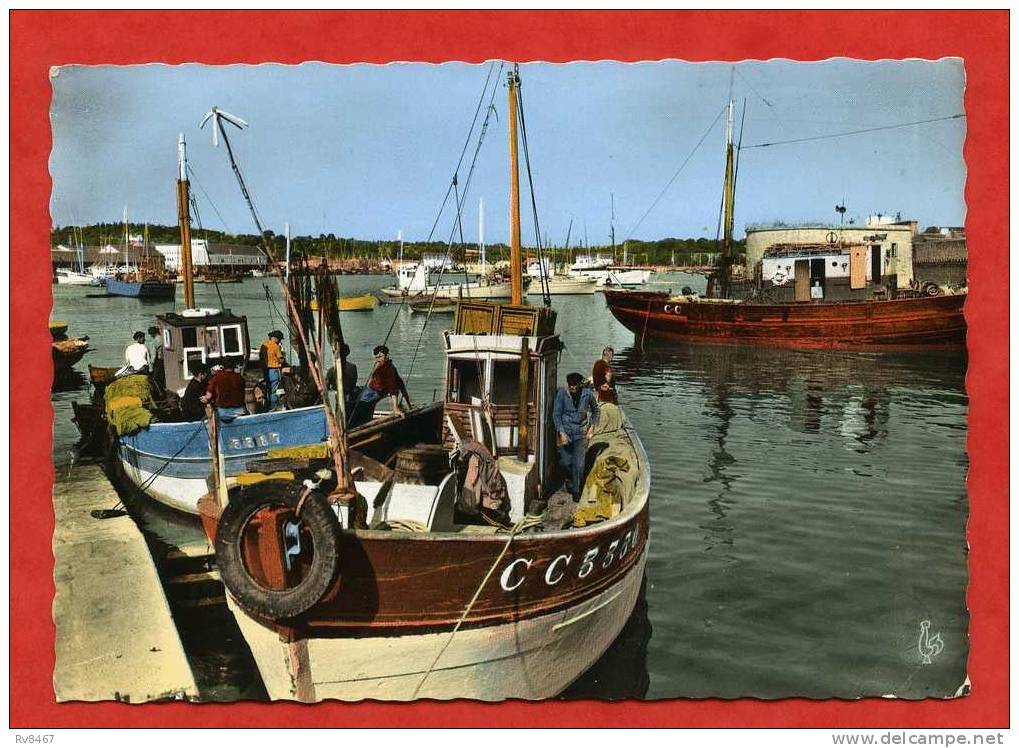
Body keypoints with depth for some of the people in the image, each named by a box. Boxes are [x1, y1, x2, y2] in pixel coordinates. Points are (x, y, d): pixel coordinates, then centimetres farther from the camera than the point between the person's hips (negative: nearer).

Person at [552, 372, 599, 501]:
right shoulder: (562, 393, -13)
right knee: (565, 462, 8)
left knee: (579, 464, -1)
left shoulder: (587, 394, -9)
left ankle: (576, 490, 17)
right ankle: (570, 478, 41)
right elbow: (556, 414, -9)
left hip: (581, 433, 0)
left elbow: (595, 410, 11)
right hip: (565, 431, 0)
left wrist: (592, 426, 3)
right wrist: (561, 432, -17)